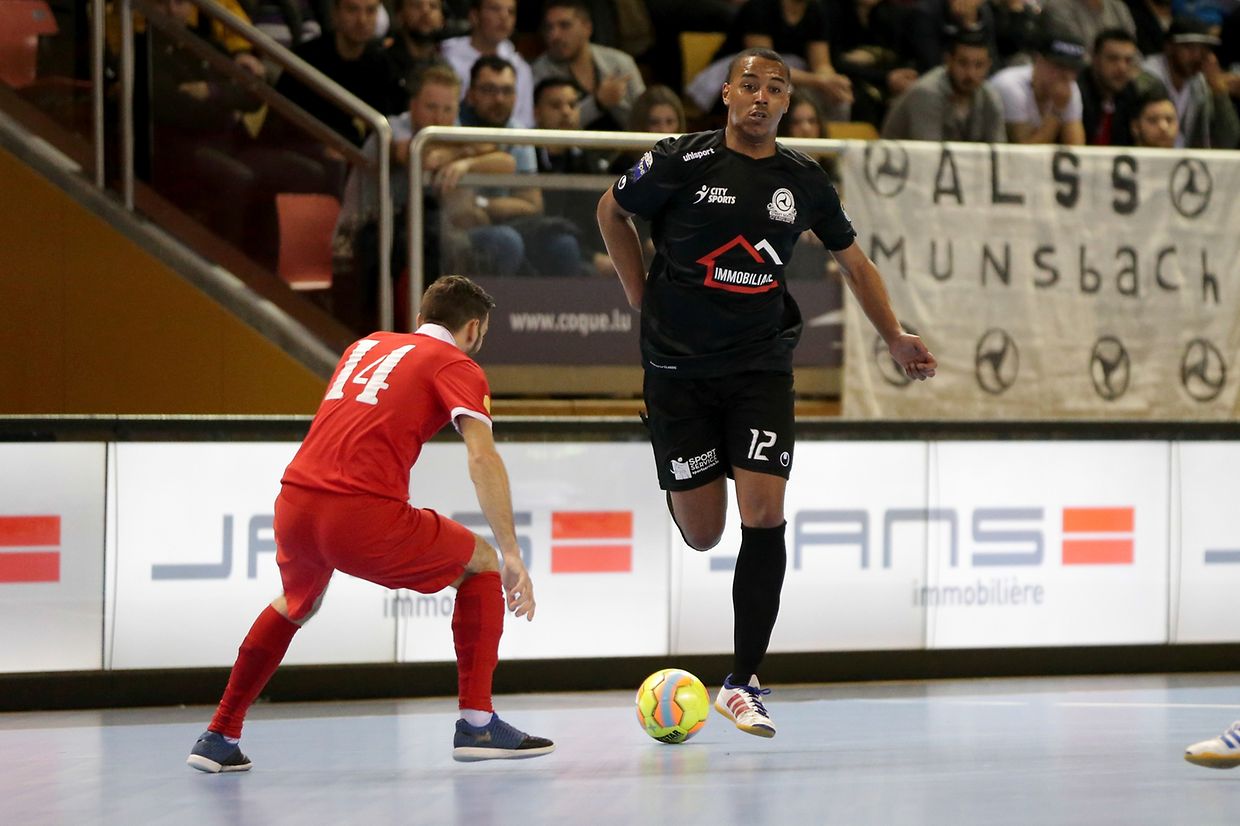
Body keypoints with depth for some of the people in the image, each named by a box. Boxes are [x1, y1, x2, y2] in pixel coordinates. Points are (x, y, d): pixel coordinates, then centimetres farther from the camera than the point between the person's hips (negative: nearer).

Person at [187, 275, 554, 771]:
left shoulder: (367, 345, 26)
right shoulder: (458, 367, 6)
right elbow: (482, 459, -8)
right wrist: (511, 554, -8)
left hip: (293, 506, 6)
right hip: (364, 518, -6)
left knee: (295, 606, 36)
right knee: (482, 563, 16)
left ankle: (219, 738, 35)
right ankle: (476, 725, 8)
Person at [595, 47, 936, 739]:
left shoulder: (804, 181, 3)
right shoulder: (684, 161, -6)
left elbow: (853, 258, 18)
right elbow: (613, 211, 10)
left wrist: (895, 337, 14)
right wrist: (643, 296, 7)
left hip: (762, 365, 2)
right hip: (680, 367, -2)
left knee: (764, 518, -14)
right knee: (702, 536, -1)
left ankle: (743, 683, -7)